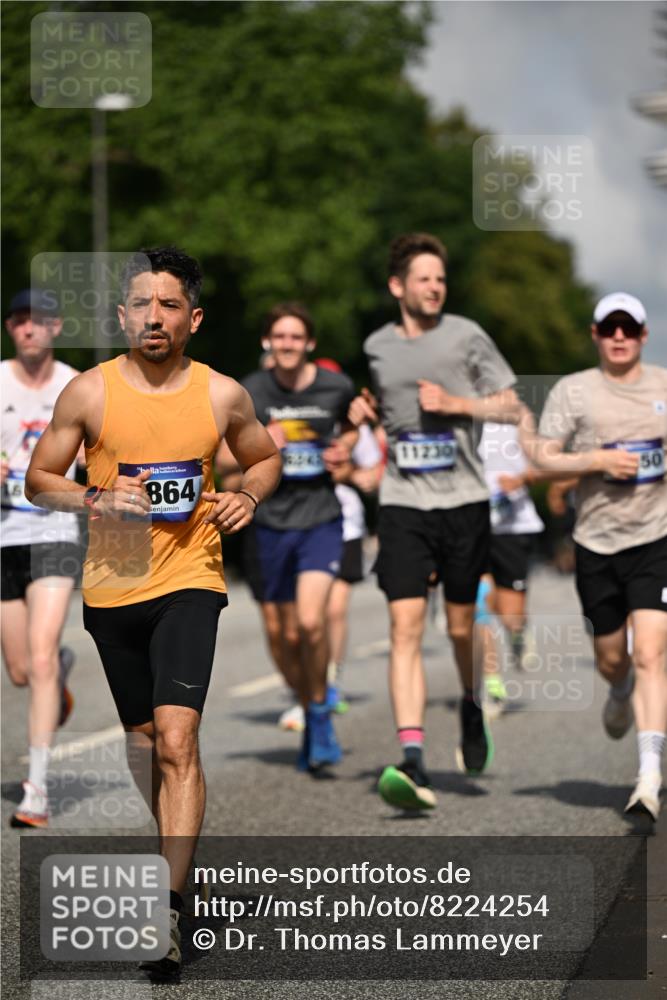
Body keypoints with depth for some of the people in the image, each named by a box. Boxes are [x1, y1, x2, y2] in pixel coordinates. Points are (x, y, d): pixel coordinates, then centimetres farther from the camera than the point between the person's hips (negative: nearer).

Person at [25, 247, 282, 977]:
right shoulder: (88, 393, -3)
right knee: (145, 739, 15)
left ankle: (167, 910, -20)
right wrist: (95, 499, -17)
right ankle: (173, 856, 37)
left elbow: (265, 458, 17)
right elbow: (38, 480, 2)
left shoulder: (223, 395, -1)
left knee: (176, 738, -17)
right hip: (111, 587, 2)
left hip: (188, 581, -2)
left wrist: (247, 496, -5)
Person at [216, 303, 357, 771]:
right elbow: (222, 459, 3)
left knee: (311, 621, -21)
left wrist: (344, 449, 0)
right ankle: (314, 722, 29)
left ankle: (319, 711, 1)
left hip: (322, 518, -2)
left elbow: (352, 426, 22)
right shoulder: (251, 392, -1)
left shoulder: (336, 387, -1)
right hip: (272, 520, 2)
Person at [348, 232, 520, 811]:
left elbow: (512, 407, 2)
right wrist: (365, 411, 5)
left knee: (460, 624, 10)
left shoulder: (466, 337, 0)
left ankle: (472, 707, 43)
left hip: (464, 501, -1)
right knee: (406, 626, -12)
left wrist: (456, 403, -11)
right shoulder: (377, 346, 9)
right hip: (403, 503, 1)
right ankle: (412, 759, -19)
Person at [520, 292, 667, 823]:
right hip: (597, 543, 1)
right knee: (610, 657, 13)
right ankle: (622, 693, 52)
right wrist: (599, 460, -16)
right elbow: (542, 457, -4)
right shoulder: (573, 390, 0)